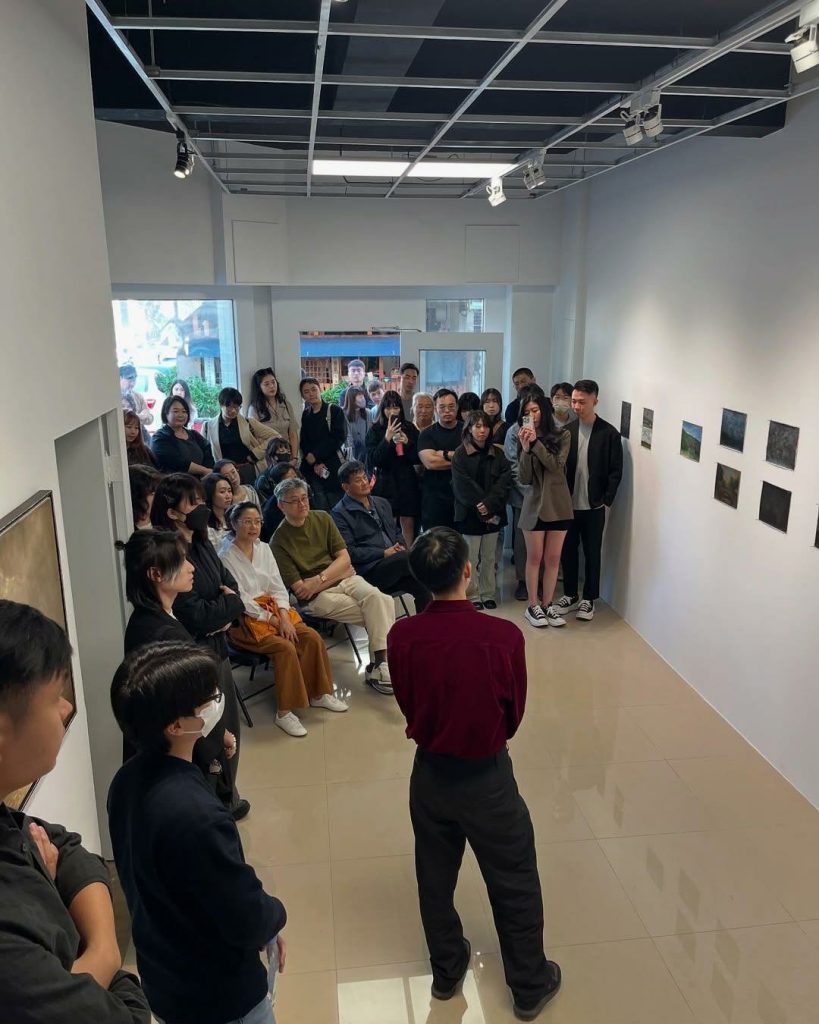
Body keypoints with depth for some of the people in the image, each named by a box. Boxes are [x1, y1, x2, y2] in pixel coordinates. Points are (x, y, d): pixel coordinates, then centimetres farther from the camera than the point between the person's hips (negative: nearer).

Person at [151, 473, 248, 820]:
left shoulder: (202, 545, 5)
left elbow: (230, 585, 7)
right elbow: (195, 615, -23)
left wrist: (223, 613, -12)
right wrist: (229, 604, -7)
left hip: (215, 646, 8)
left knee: (227, 725, 20)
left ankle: (226, 798, 39)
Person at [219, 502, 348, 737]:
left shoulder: (264, 548, 9)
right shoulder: (226, 557, -11)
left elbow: (278, 587, 7)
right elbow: (239, 599, -14)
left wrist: (284, 617, -9)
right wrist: (274, 620, -15)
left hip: (273, 608, 7)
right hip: (244, 619, -6)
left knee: (312, 638, -12)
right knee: (285, 647, -27)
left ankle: (318, 694, 6)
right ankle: (284, 713, -16)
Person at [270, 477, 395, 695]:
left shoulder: (323, 519, 8)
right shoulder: (279, 542, -5)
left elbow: (344, 559, 4)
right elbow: (299, 587, -8)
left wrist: (319, 579, -11)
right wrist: (336, 575, -6)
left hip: (346, 578, 4)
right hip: (317, 596, -4)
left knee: (378, 598, -29)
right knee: (378, 613, -24)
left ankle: (379, 664, -31)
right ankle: (381, 664, -12)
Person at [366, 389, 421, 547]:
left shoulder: (409, 428, 6)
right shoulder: (375, 430, 0)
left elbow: (418, 459, 5)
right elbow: (373, 460, -9)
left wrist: (407, 443, -12)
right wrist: (387, 438, -18)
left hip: (406, 482, 2)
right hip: (385, 482, -2)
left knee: (408, 523, 1)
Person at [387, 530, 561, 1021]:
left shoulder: (402, 636, -18)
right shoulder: (504, 635, -24)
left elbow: (408, 706, -2)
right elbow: (515, 710, -8)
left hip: (430, 772, 3)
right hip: (488, 776, -2)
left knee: (435, 878, 24)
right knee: (514, 883, 20)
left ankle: (447, 970, 45)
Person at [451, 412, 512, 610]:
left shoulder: (497, 454, 7)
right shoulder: (460, 454, -2)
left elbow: (504, 481, -1)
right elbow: (464, 486, -8)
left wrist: (490, 504, -14)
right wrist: (480, 507, -13)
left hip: (493, 513, 3)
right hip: (469, 513, -3)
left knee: (489, 557, 8)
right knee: (471, 558, 2)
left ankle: (489, 595, 17)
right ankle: (473, 596, 11)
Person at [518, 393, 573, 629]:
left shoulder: (562, 436, -1)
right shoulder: (524, 439, 2)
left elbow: (557, 466, -16)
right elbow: (524, 478, -6)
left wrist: (536, 443, -20)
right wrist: (525, 448, -18)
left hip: (558, 505, 0)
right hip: (534, 504, 0)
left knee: (553, 558, 6)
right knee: (534, 557, 5)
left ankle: (548, 604, 17)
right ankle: (533, 606, 14)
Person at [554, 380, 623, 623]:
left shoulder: (609, 433, -6)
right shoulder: (567, 430, 2)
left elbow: (615, 472, -5)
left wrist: (606, 501, -9)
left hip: (594, 506, -3)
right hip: (568, 504, 3)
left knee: (592, 553, 8)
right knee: (568, 551, 11)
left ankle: (588, 599, 20)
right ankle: (570, 594, 27)